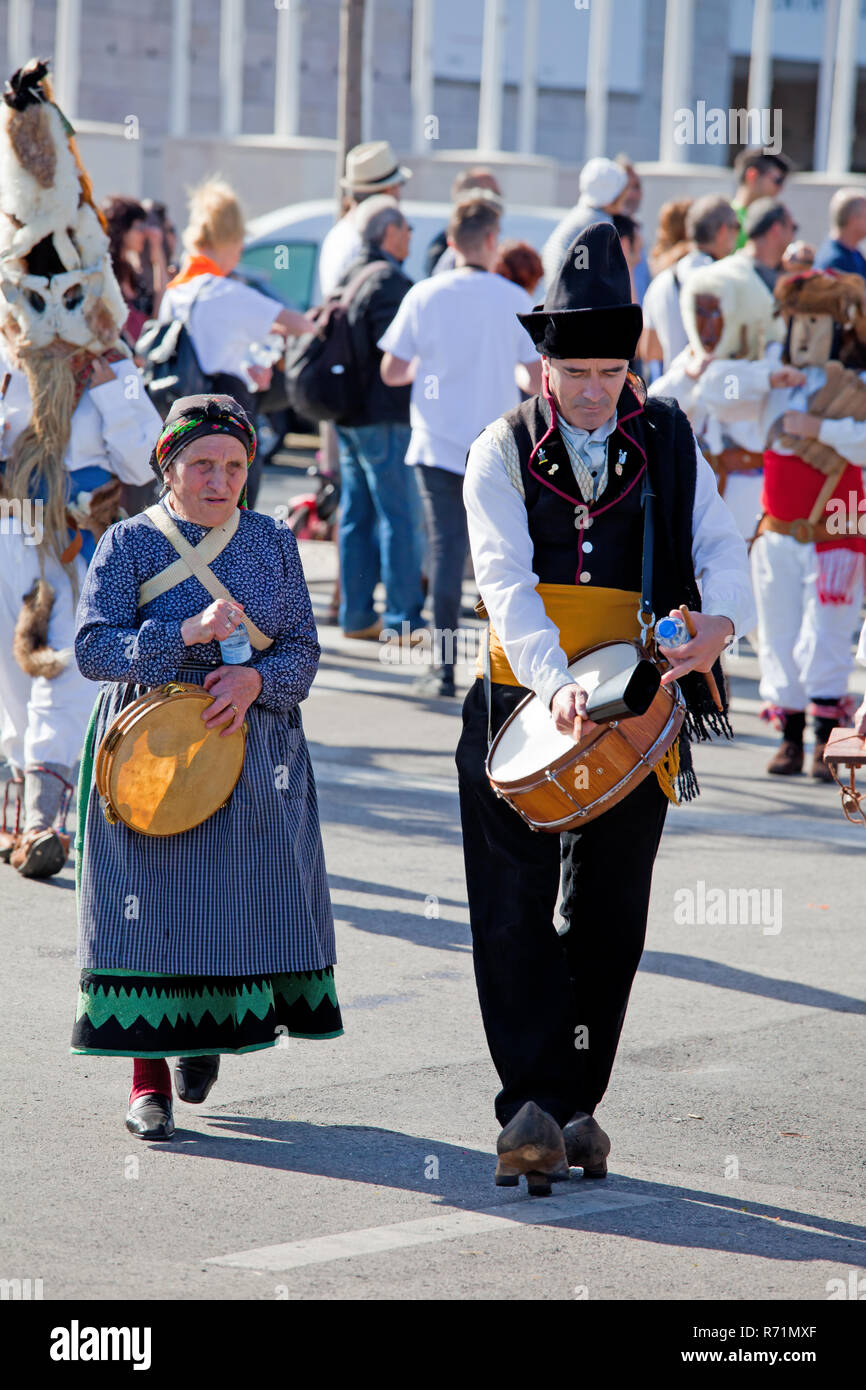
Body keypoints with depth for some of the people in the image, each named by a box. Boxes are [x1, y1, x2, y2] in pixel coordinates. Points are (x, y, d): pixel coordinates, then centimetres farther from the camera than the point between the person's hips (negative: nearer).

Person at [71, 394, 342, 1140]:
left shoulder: (272, 542, 7)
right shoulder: (129, 544, -2)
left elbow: (303, 651, 5)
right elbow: (93, 647, -12)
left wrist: (256, 678, -16)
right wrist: (186, 634, -25)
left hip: (254, 755, 3)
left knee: (245, 903, 2)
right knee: (153, 911, -3)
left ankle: (212, 1026, 31)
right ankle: (149, 1079, 8)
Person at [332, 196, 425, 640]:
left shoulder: (348, 278, 15)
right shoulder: (389, 281, -14)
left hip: (348, 416, 10)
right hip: (384, 417, -10)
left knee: (357, 517, 11)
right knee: (401, 517, -5)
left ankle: (356, 615, 14)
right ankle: (404, 617, -5)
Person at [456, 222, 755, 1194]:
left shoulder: (667, 442, 5)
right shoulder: (501, 454, -2)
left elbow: (719, 544, -3)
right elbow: (507, 582, -15)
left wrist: (719, 618, -28)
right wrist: (555, 681, -33)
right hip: (523, 704, -2)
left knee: (610, 920, 7)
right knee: (515, 914, -8)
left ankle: (577, 1104, 18)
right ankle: (530, 1105, -10)